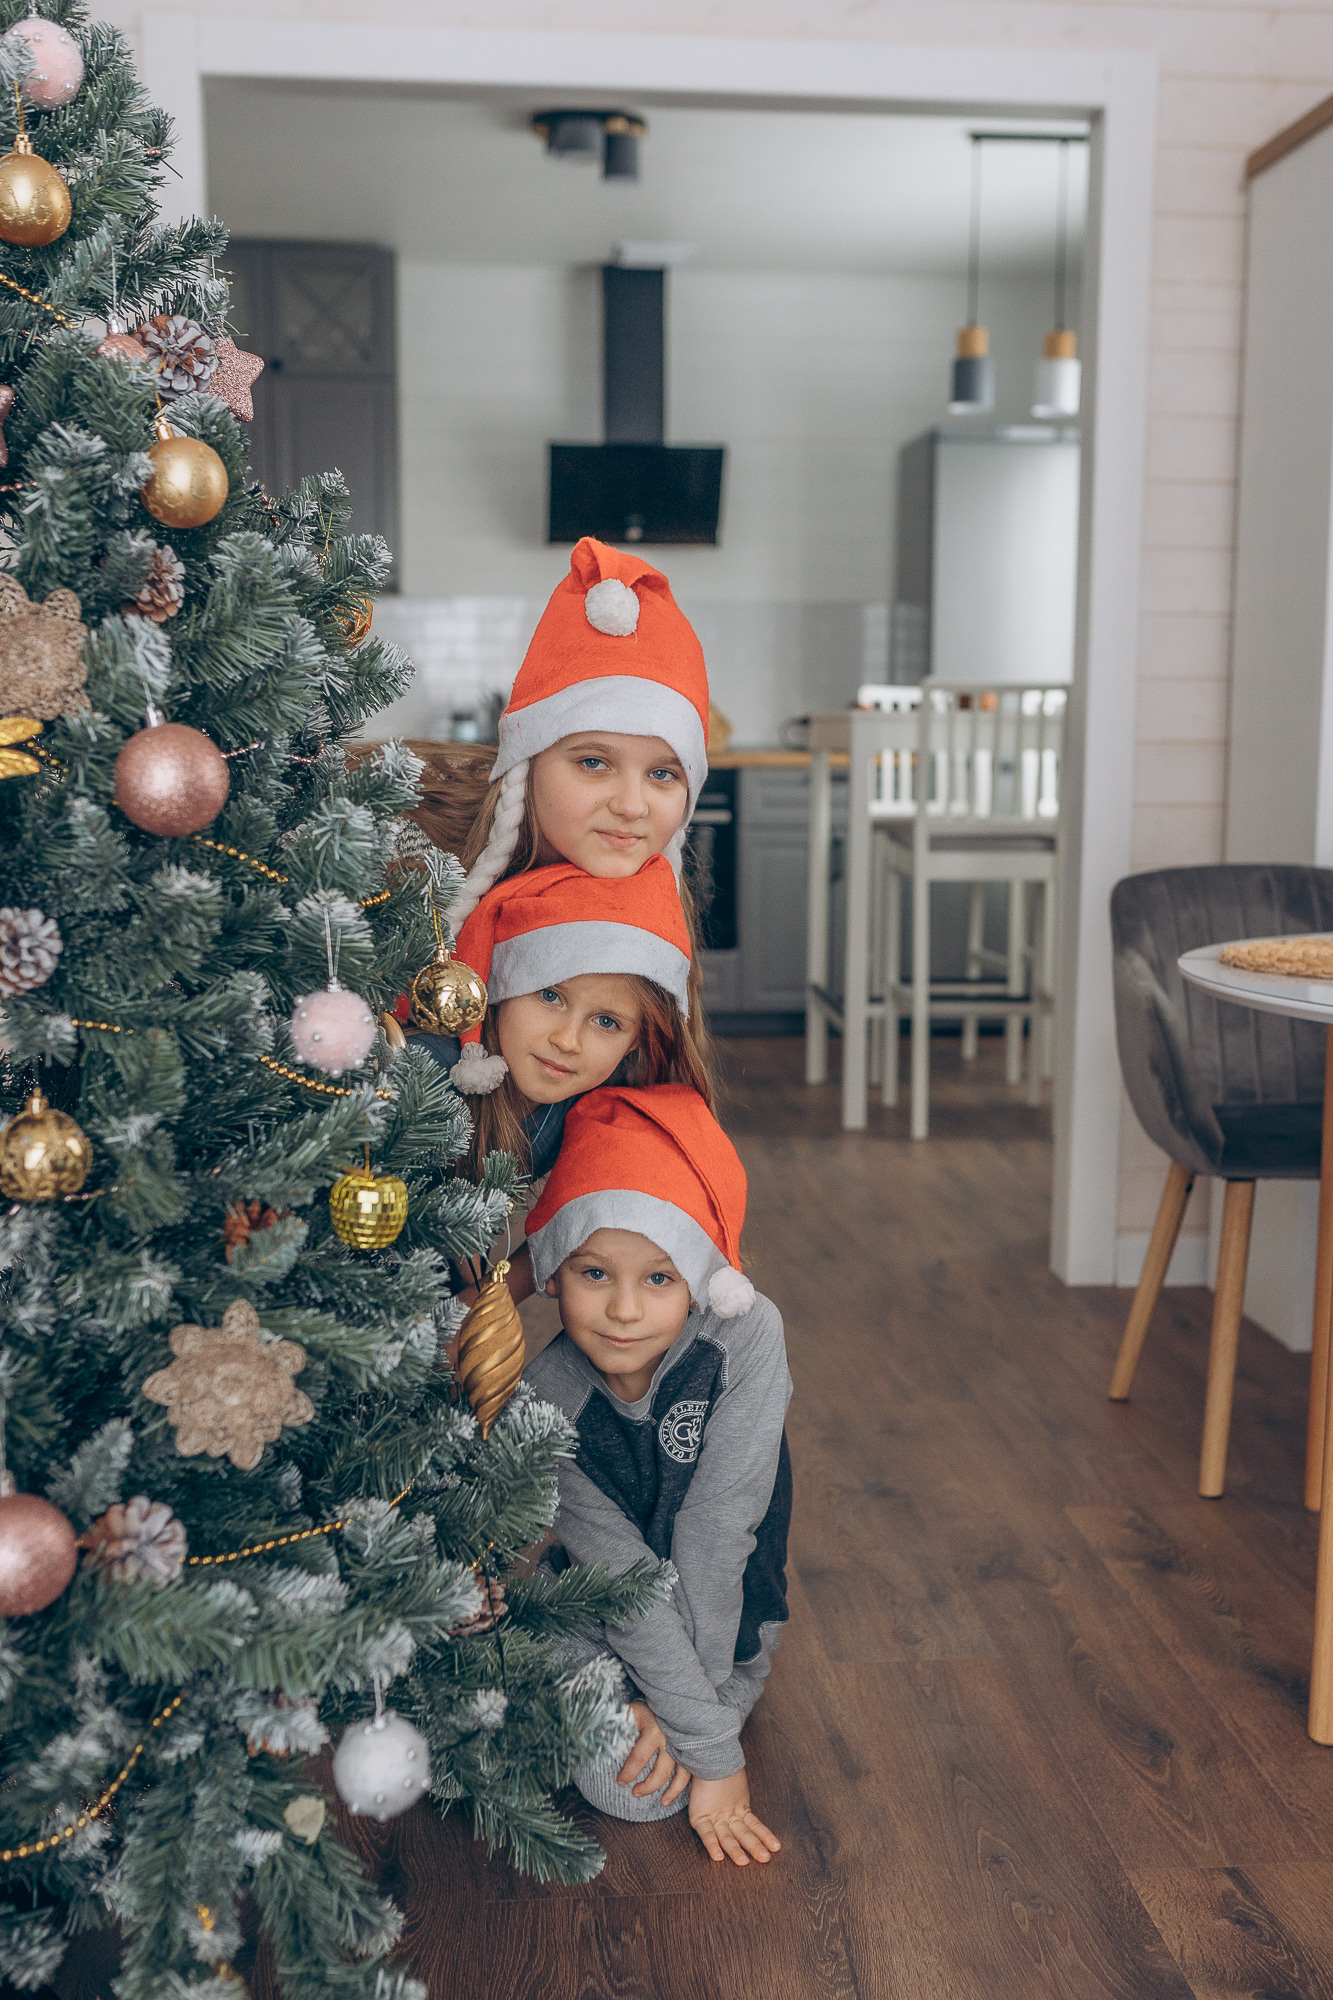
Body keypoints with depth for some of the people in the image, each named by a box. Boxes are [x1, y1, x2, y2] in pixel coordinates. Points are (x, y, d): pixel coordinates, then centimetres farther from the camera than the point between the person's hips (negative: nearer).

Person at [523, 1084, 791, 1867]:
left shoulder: (745, 1337, -28)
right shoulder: (546, 1394, -24)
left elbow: (714, 1532, -27)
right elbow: (622, 1572, -24)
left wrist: (680, 1706, -25)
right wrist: (712, 1746, -26)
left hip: (726, 1604, -2)